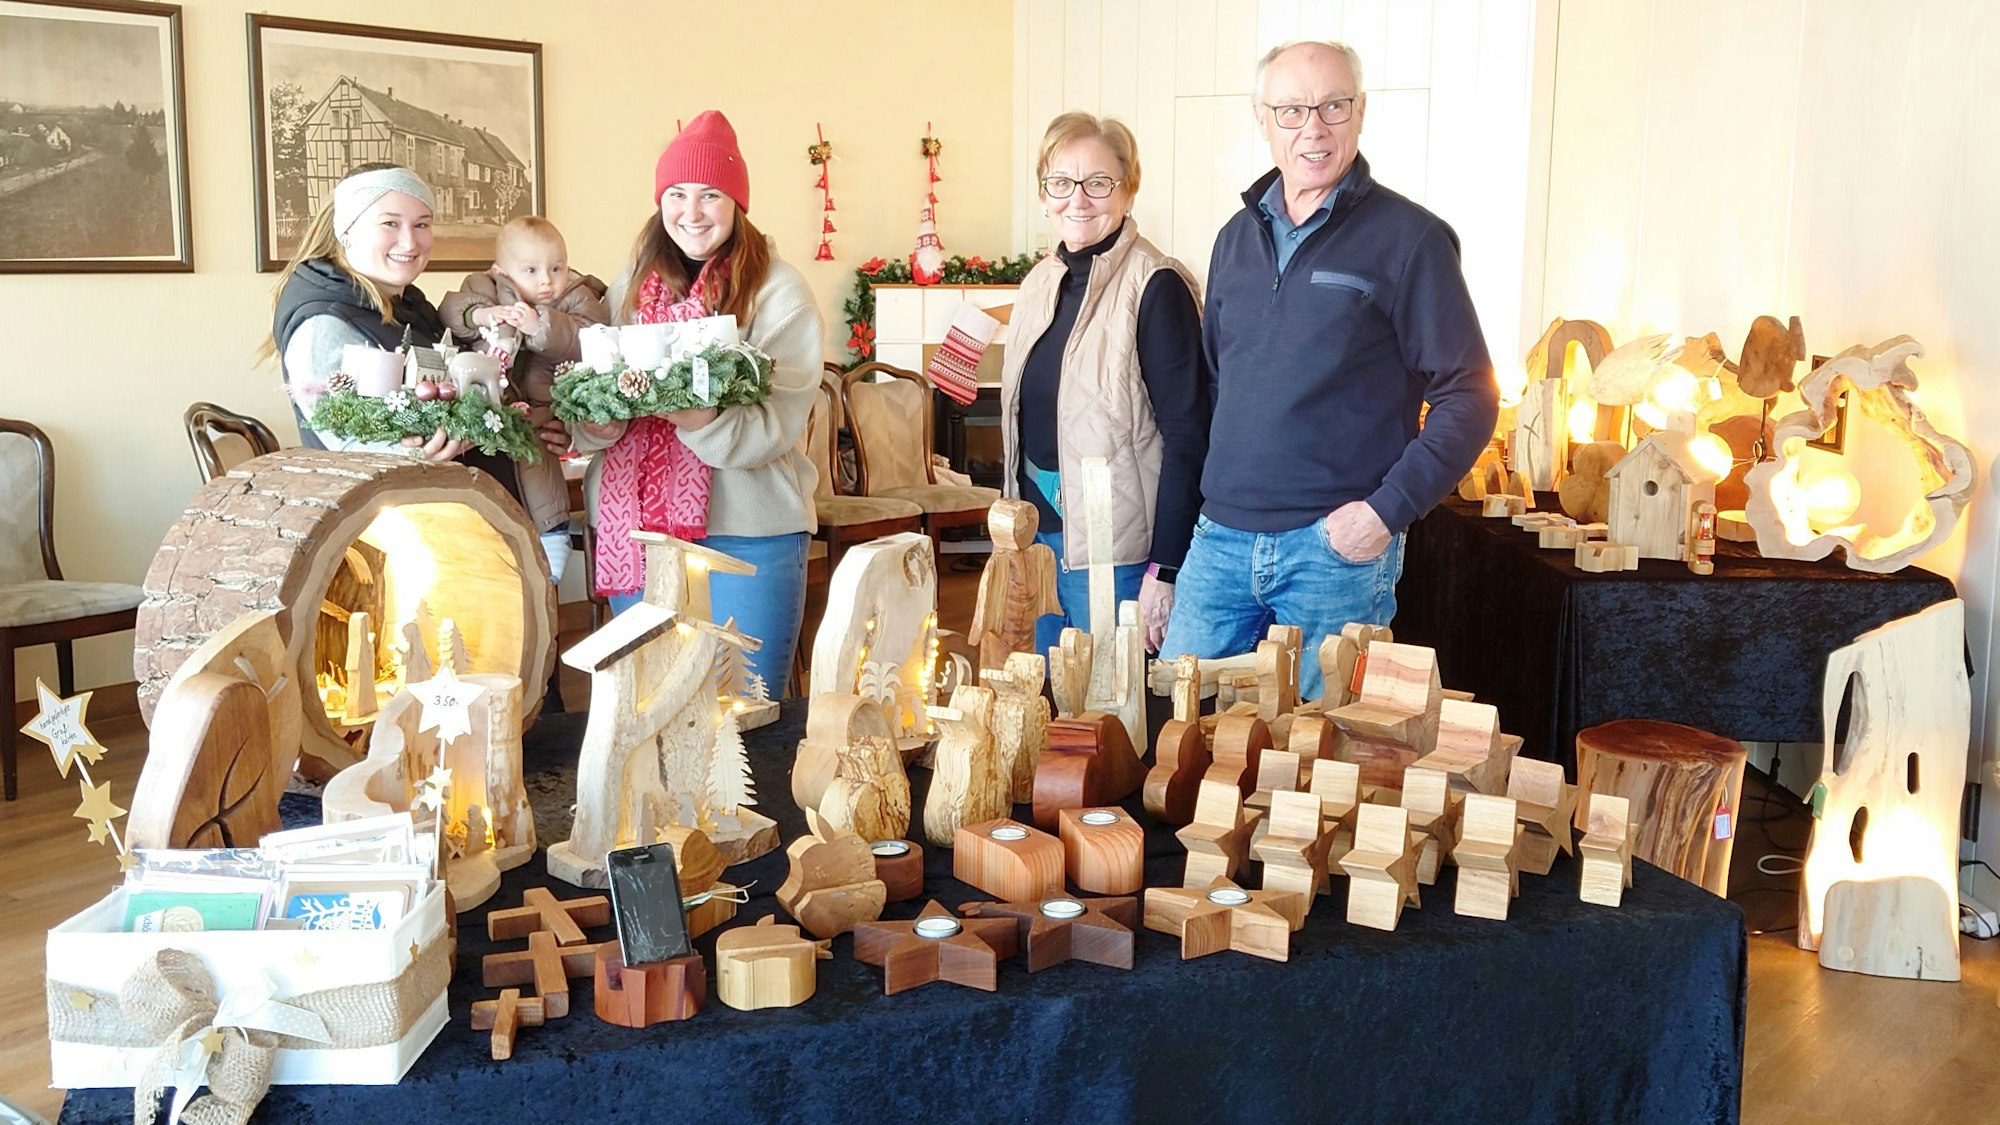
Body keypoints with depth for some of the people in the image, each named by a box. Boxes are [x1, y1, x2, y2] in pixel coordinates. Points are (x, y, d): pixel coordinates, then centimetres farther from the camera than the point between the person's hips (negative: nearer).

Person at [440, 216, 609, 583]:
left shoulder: (578, 300, 2)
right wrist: (479, 314, -29)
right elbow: (449, 312, -9)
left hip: (543, 411, -3)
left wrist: (541, 325, -29)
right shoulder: (483, 288, 6)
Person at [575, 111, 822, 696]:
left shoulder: (778, 291, -4)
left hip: (745, 531, -4)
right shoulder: (631, 286, 11)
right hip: (635, 527, 4)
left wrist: (701, 418, -30)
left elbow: (779, 423, -13)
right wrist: (598, 420, -13)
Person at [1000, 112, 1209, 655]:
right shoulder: (1040, 283, 9)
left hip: (1117, 548, -7)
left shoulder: (1154, 286, -13)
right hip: (1039, 530, 7)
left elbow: (1187, 434, -16)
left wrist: (1164, 570, -19)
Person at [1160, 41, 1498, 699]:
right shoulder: (1238, 237, 12)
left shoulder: (1407, 239, -6)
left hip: (1338, 548, -5)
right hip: (1221, 540, 5)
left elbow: (1469, 398, -7)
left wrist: (1387, 510, -16)